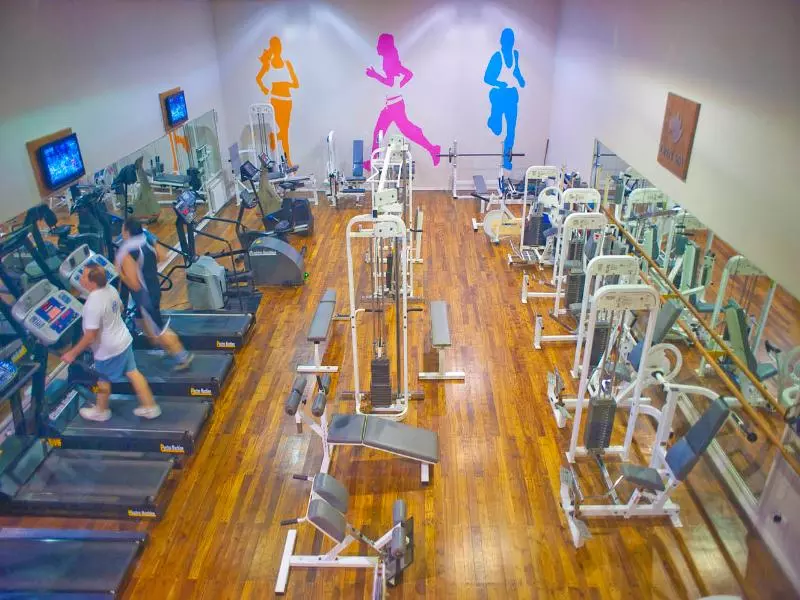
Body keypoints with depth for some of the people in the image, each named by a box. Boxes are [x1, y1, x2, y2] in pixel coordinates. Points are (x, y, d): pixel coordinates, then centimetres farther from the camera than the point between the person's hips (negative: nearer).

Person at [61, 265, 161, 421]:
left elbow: (90, 337, -27)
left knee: (103, 379, 17)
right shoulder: (110, 289, -7)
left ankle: (101, 411, 40)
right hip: (124, 340, 7)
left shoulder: (93, 304, -32)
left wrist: (72, 353, -16)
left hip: (108, 349, -7)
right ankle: (150, 407, 24)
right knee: (132, 372, 16)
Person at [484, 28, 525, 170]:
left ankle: (507, 158, 14)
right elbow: (487, 78, -14)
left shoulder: (515, 54, 4)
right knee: (496, 129, 1)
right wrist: (500, 84, -31)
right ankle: (492, 121, 39)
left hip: (512, 94, 5)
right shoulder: (497, 56, -14)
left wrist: (521, 80, 2)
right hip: (499, 95, -5)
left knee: (511, 128, 3)